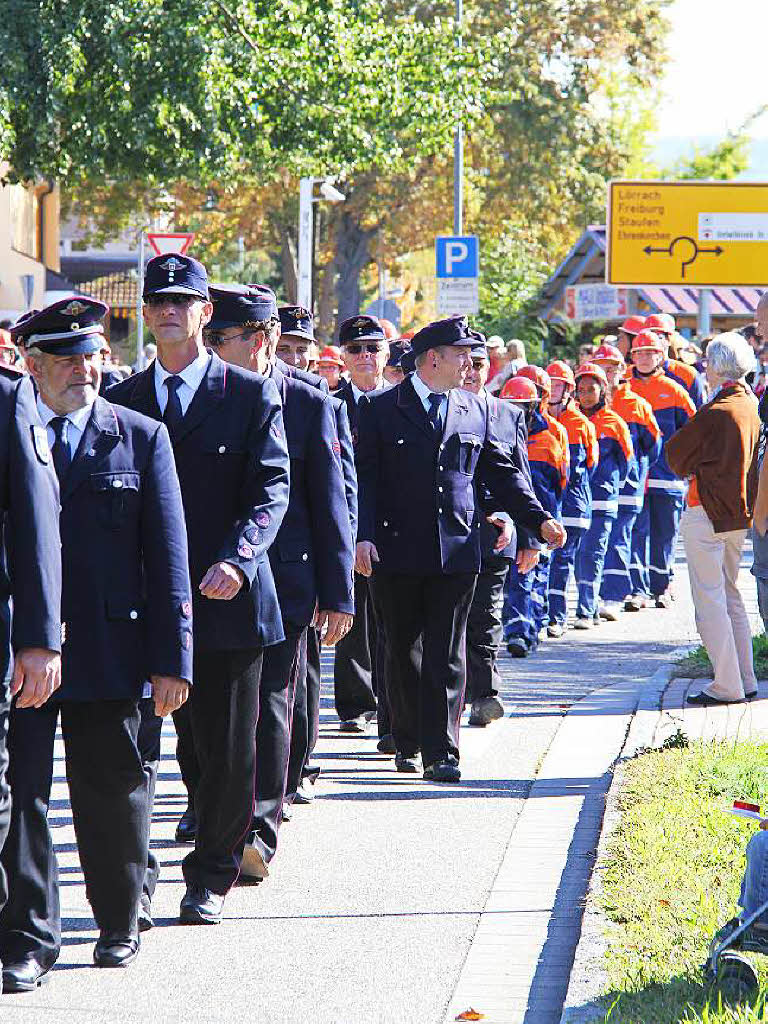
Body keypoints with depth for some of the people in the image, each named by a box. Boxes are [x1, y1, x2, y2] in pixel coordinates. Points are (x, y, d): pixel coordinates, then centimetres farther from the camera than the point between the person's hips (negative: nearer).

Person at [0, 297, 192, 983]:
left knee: (112, 792, 10)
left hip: (108, 649, 0)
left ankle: (120, 925, 26)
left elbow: (166, 556, 3)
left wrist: (171, 657, -3)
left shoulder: (142, 439, 5)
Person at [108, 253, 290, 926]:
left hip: (226, 595, -2)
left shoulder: (251, 395, 2)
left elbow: (271, 488, -6)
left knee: (227, 747, 4)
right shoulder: (123, 400, 11)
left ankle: (212, 876, 18)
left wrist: (237, 559, -22)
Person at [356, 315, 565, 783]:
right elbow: (364, 477, -2)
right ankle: (408, 742, 24)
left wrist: (539, 518, 4)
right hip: (397, 550, -2)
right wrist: (363, 536, -13)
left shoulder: (476, 411, 11)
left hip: (457, 550, 2)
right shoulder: (380, 408, 1)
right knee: (404, 650, 9)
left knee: (447, 655, -2)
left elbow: (503, 473, 15)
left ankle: (441, 752, -2)